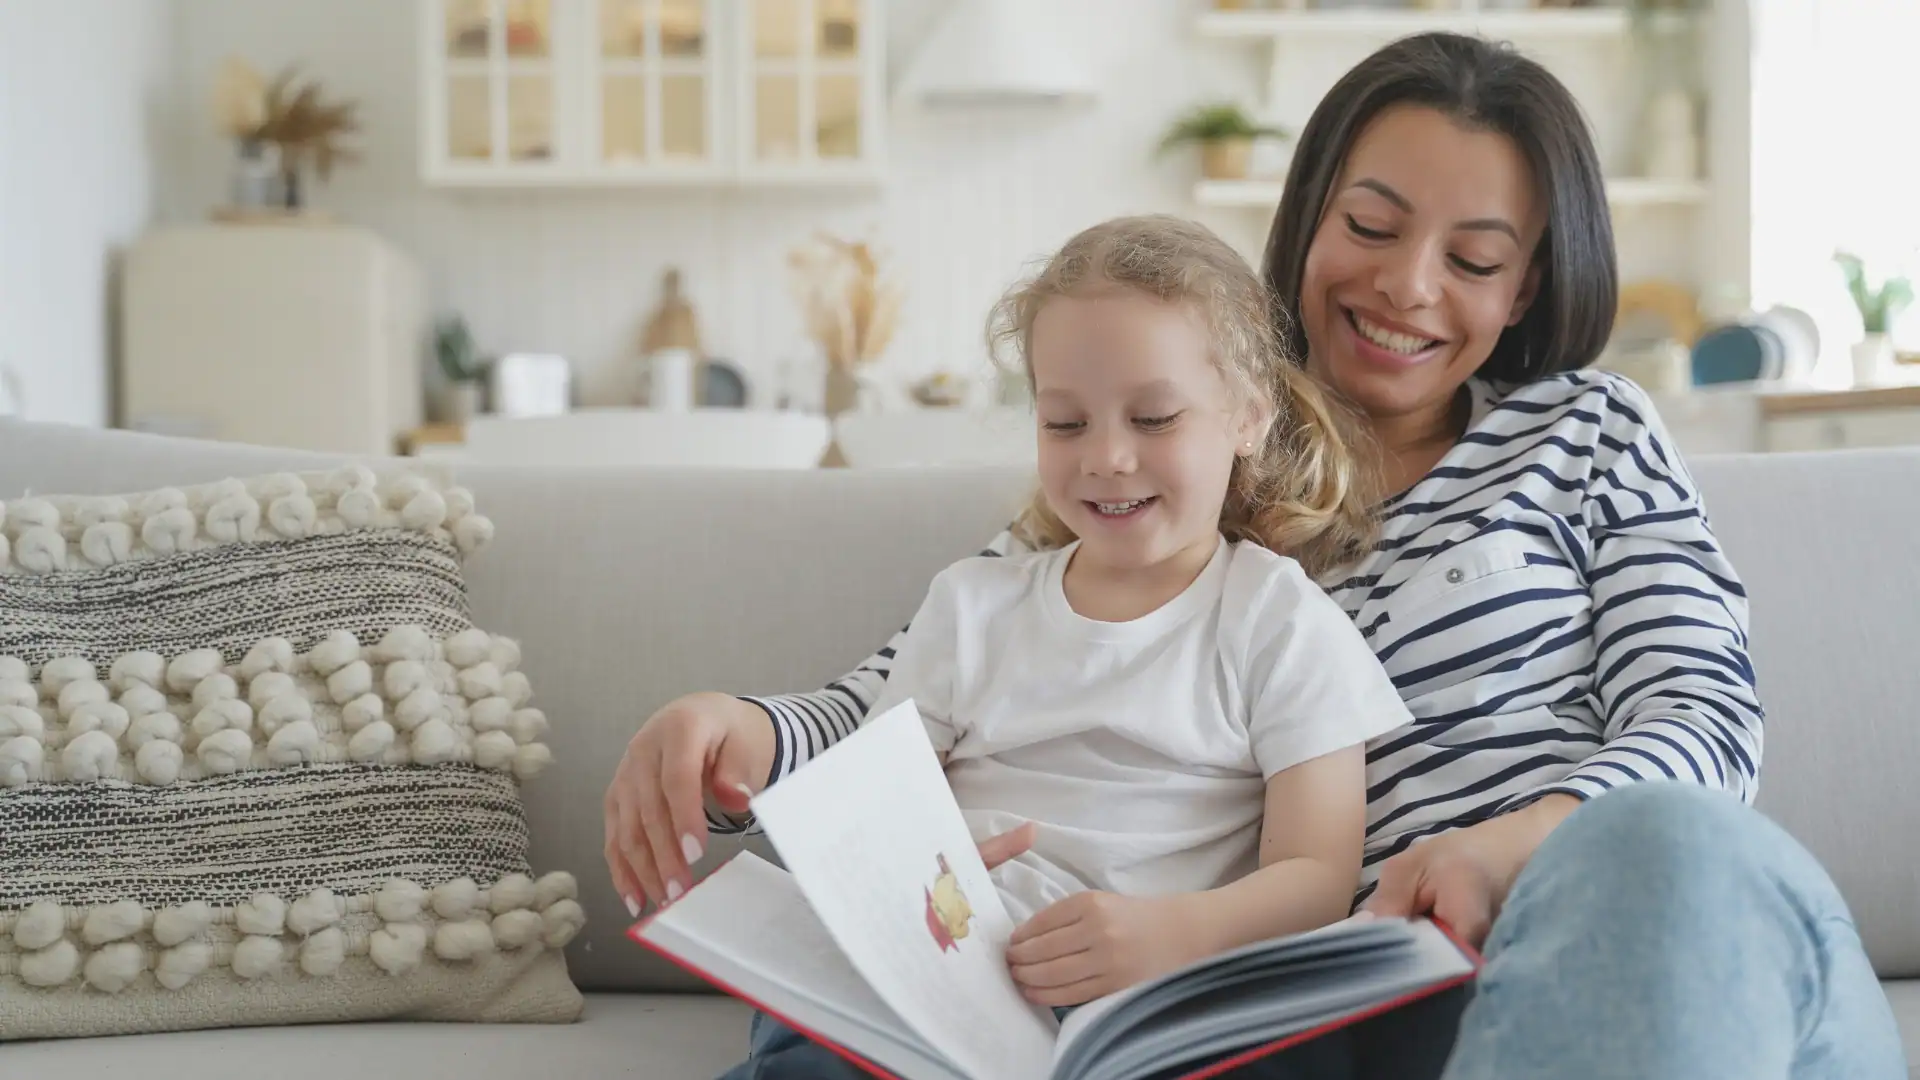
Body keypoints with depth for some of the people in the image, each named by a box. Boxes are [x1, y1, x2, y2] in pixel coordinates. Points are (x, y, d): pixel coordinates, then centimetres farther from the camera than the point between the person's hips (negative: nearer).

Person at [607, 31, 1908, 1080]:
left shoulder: (1591, 433, 21)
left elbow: (1704, 712, 9)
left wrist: (1510, 846, -14)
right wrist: (738, 733, -8)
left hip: (1648, 909, -2)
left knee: (1671, 846, -40)